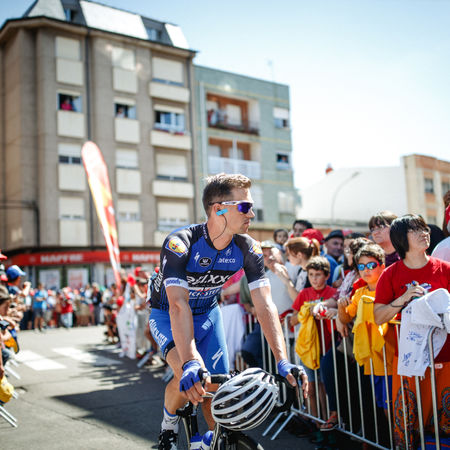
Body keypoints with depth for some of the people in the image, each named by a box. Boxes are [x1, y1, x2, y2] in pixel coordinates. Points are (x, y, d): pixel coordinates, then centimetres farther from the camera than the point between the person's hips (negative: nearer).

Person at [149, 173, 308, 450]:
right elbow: (178, 305, -42)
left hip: (207, 315, 4)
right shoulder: (180, 243, -33)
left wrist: (283, 361, -33)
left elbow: (265, 305, -23)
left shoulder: (248, 249, -19)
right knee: (190, 379, -28)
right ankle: (169, 424, 5)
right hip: (167, 315, -4)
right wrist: (190, 363, -53)